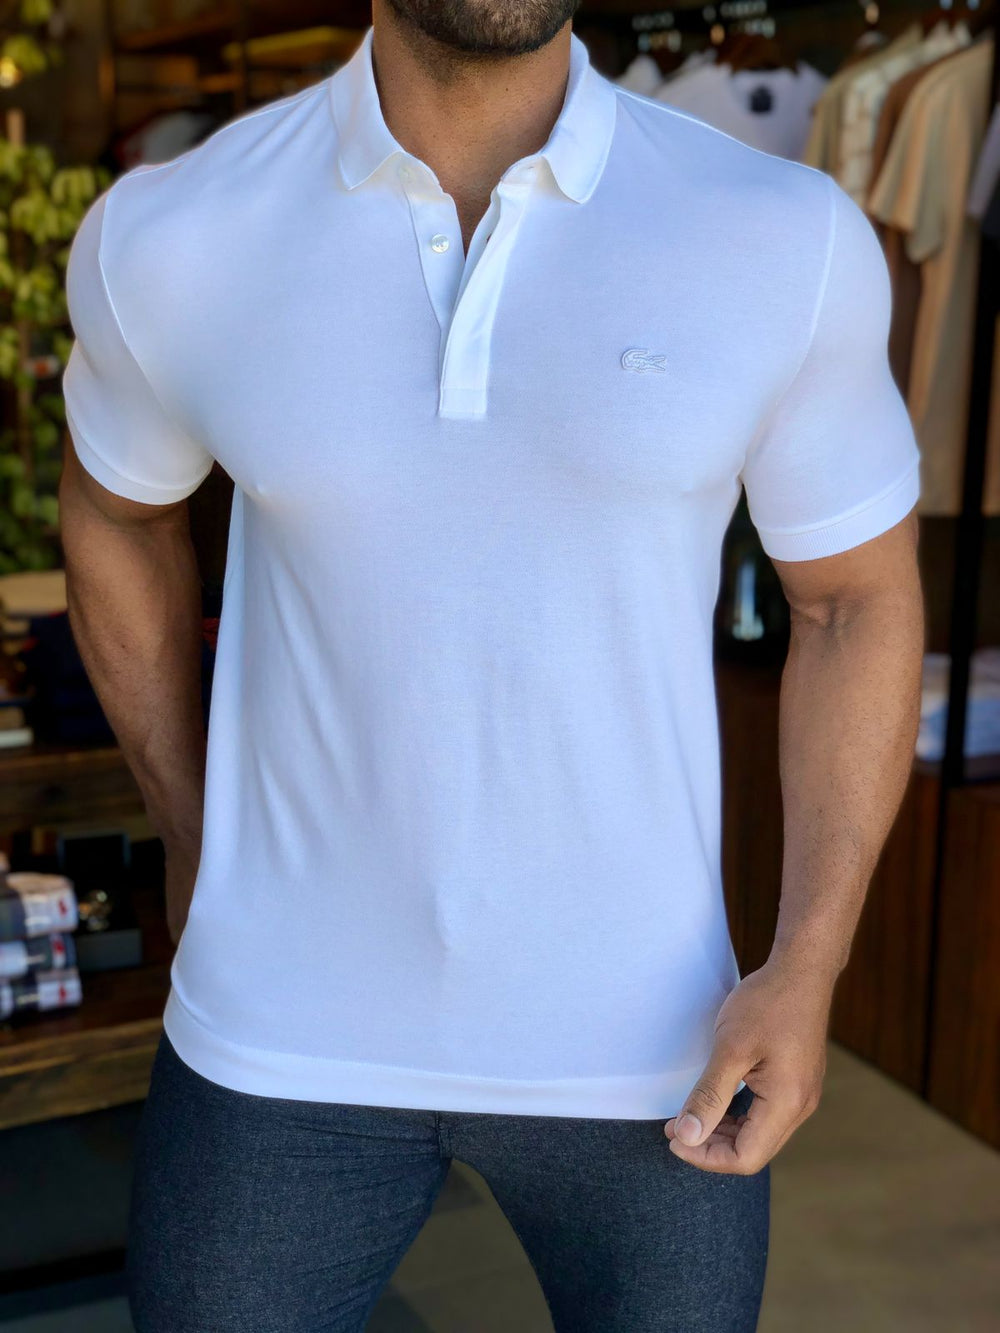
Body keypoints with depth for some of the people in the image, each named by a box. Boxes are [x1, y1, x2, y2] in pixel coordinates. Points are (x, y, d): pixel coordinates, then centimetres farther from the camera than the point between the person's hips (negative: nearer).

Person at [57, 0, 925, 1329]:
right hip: (290, 1024, 0)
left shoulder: (785, 241, -10)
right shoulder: (175, 239, -9)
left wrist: (807, 972, -9)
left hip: (639, 1036, 1)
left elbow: (861, 599, 0)